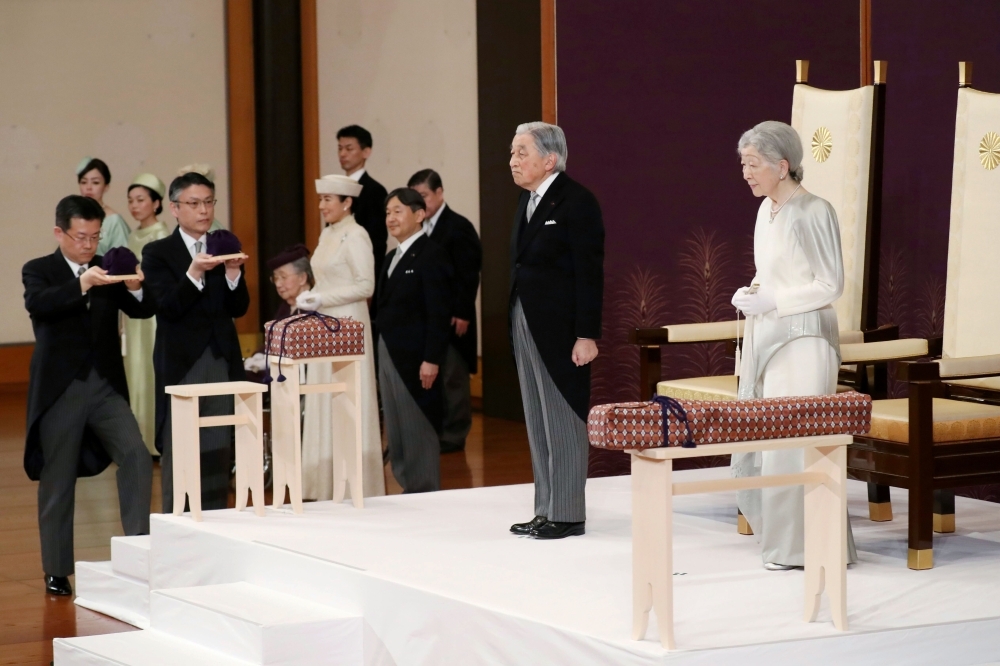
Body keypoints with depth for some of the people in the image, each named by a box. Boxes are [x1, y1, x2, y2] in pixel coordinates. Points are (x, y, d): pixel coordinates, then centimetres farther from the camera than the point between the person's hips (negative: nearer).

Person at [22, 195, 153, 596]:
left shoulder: (109, 269, 9)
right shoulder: (39, 271, -1)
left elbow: (142, 311, -4)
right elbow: (37, 305, -22)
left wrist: (136, 289, -27)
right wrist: (82, 284, -37)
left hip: (106, 386, 3)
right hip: (60, 390, -3)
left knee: (136, 455, -15)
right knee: (57, 482, 5)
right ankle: (57, 571, 14)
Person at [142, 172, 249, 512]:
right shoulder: (158, 253, 0)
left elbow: (239, 308, 4)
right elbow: (168, 307, -12)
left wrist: (233, 273, -14)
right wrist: (194, 273, -26)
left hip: (222, 362, 4)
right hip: (181, 365, -3)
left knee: (219, 454, 4)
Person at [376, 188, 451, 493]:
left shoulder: (431, 255, -10)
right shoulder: (392, 258, 17)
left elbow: (439, 313, -15)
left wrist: (431, 360, -20)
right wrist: (382, 363, 15)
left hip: (416, 359, -9)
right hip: (389, 356, 9)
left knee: (419, 431, -4)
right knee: (396, 432, 9)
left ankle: (426, 495, 2)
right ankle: (408, 489, 14)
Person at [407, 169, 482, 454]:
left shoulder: (459, 227, -8)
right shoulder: (420, 229, 12)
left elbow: (469, 275, -12)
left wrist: (461, 313, -17)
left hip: (451, 318, -7)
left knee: (453, 377, -1)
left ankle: (453, 435, 5)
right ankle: (433, 431, 14)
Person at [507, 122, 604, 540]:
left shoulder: (577, 202, -12)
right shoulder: (527, 200, 13)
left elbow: (589, 273, -15)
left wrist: (587, 335, -18)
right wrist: (515, 323, 11)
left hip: (559, 329, -9)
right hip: (526, 324, 9)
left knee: (563, 423, -3)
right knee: (538, 423, 12)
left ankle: (568, 515, 3)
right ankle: (546, 510, 18)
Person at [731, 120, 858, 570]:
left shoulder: (813, 212, -13)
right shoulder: (766, 211, 11)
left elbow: (831, 285, -14)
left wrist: (771, 301, -17)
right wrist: (750, 295, 3)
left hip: (802, 339, -8)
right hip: (765, 338, 8)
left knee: (796, 441, -6)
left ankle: (806, 545, 4)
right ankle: (779, 536, 19)